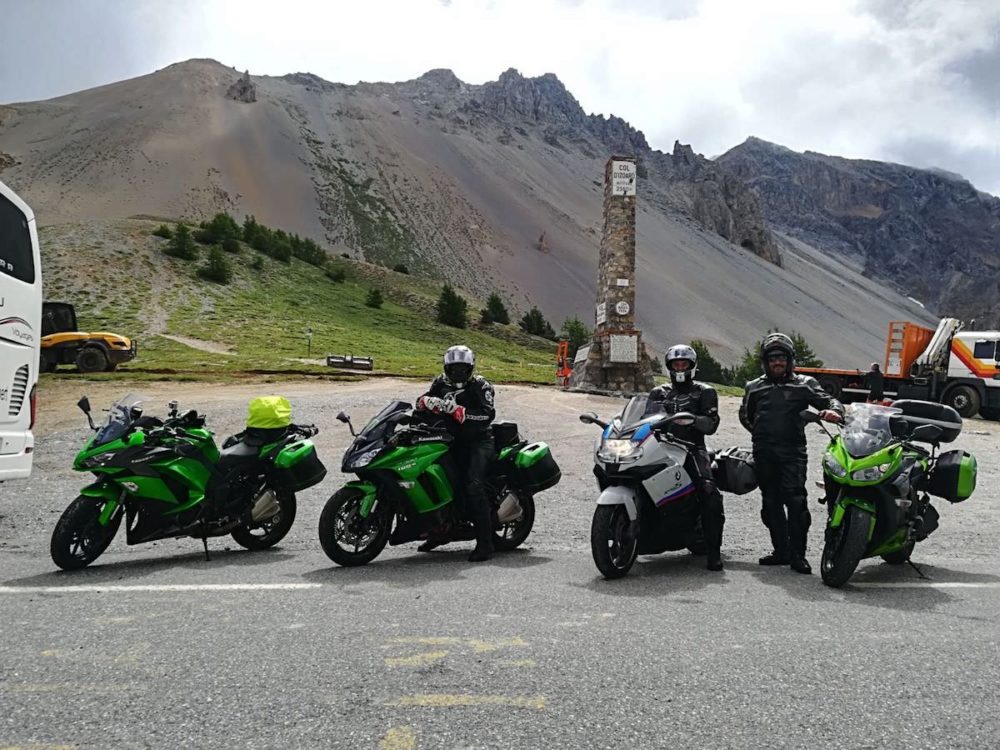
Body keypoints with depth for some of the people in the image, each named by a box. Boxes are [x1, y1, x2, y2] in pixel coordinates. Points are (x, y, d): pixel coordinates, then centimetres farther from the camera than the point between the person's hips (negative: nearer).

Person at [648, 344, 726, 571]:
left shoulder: (704, 392, 12)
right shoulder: (658, 393, 24)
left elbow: (711, 424, -2)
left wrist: (691, 418, -21)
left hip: (692, 448, -3)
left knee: (709, 493, -25)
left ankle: (713, 552, -22)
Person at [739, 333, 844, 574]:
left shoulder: (804, 385, 9)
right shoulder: (755, 388, 16)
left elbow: (828, 400, 3)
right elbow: (745, 415, 29)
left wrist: (833, 410, -20)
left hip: (792, 452, -3)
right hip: (764, 455, 3)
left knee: (795, 500, -15)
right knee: (771, 503, 8)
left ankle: (797, 554, -10)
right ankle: (780, 550, 17)